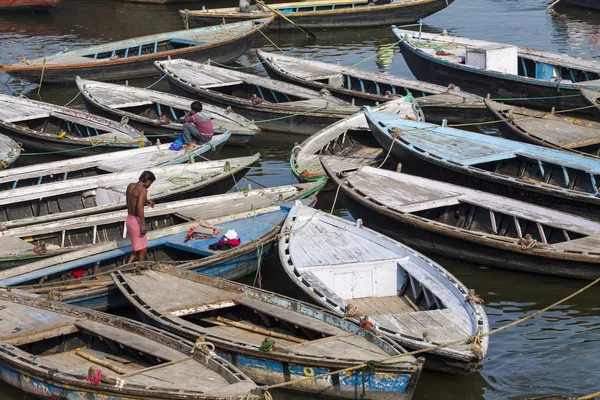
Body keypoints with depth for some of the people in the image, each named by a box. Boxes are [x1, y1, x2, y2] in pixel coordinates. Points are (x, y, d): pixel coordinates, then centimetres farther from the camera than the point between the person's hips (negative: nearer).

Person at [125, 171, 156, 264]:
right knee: (142, 249, 7)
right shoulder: (143, 190, -19)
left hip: (129, 220, 8)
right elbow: (139, 208, -30)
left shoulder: (130, 186, 7)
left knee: (140, 247, 20)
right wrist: (143, 225, -28)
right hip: (137, 222, -8)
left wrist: (146, 203, 12)